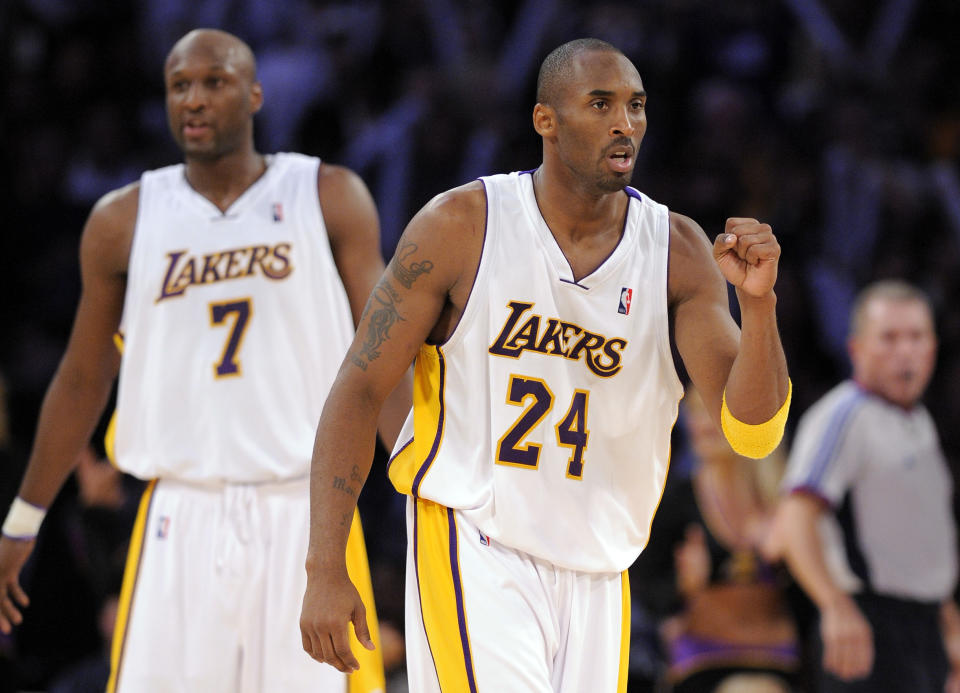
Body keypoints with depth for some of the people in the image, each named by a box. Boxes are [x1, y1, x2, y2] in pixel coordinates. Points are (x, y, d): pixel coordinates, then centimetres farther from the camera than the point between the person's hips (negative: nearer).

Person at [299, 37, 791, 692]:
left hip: (596, 574, 4)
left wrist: (758, 303, -24)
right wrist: (326, 571, -11)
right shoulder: (463, 225, -8)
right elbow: (360, 389, -5)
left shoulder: (677, 250, 0)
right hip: (472, 545, -4)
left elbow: (753, 433, -5)